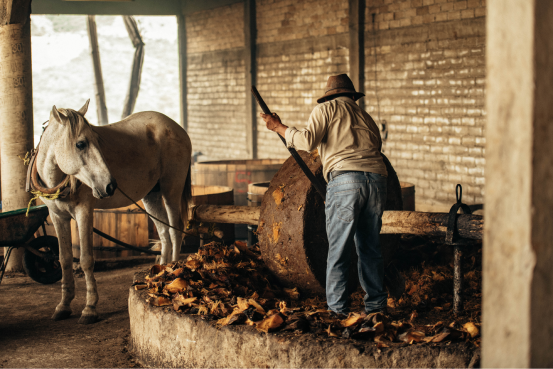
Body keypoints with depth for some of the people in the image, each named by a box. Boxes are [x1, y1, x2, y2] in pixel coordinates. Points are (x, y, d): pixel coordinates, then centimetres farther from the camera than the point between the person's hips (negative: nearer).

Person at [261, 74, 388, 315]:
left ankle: (337, 310, 1)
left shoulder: (326, 109, 13)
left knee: (339, 250, -1)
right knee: (370, 247, 15)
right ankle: (376, 305, 21)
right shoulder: (365, 117, 30)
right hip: (377, 179, 6)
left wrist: (279, 127, 11)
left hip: (345, 179, -5)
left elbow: (307, 141, -3)